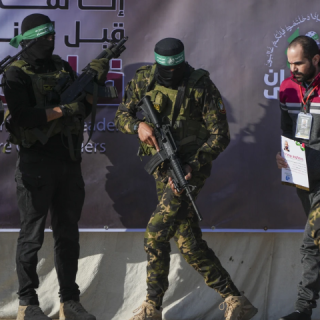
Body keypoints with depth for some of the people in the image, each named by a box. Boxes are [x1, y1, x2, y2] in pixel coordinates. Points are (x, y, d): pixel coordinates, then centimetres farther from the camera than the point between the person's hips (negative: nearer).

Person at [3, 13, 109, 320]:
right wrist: (63, 110, -20)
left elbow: (83, 109, 12)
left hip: (69, 162, 6)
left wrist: (94, 83, -4)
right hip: (36, 164, -6)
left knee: (68, 234, 9)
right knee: (32, 235, 0)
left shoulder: (62, 67, 12)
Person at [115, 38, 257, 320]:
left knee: (155, 235, -15)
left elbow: (220, 135, -12)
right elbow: (121, 116, 7)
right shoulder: (144, 80, 2)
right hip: (163, 169, 6)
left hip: (191, 168, -6)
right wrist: (138, 126, -17)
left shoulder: (201, 86, -12)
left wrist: (192, 167, -24)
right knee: (190, 244, 6)